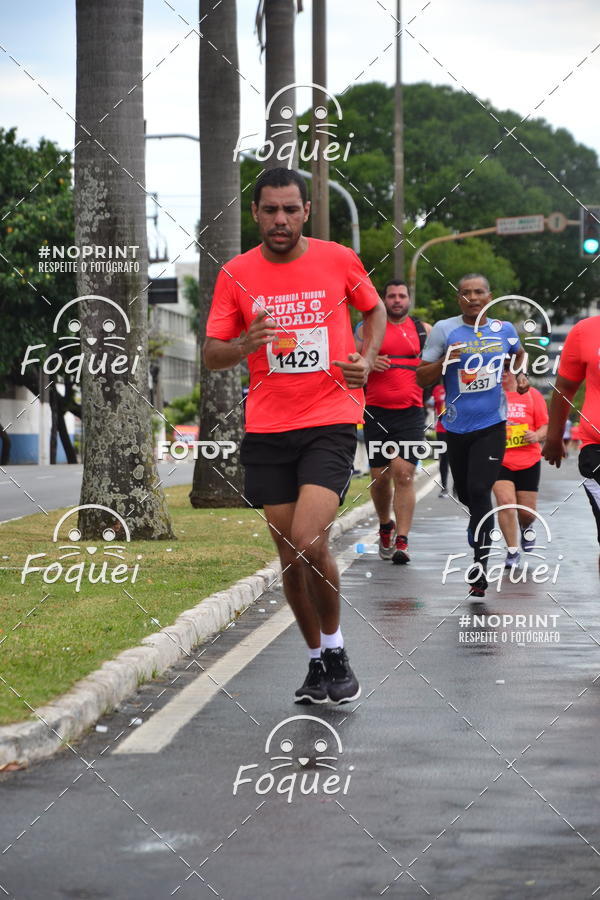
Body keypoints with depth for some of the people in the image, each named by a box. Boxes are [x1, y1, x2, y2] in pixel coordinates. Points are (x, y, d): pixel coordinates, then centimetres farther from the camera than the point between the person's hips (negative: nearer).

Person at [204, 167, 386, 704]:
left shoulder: (339, 260, 0)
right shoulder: (236, 274, 2)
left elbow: (374, 309, 18)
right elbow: (212, 355, 4)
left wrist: (366, 358, 0)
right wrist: (245, 344, -18)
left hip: (331, 422, -3)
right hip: (267, 431, 3)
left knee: (309, 541, -19)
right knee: (290, 554, 7)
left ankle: (336, 651, 4)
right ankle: (318, 662, 25)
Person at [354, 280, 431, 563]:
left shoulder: (423, 330, 11)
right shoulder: (367, 329, 9)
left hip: (411, 413, -1)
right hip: (376, 412, 1)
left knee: (404, 474, -13)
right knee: (380, 476, 6)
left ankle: (402, 541, -14)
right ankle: (385, 526, 31)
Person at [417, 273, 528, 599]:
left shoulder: (504, 329, 3)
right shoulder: (444, 330, -4)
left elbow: (518, 352, 27)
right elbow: (421, 378, -4)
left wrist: (521, 374, 9)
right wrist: (444, 361, -21)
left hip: (491, 425, -1)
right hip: (457, 426, 1)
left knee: (479, 492, -15)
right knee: (465, 493, 13)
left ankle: (480, 571, -11)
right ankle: (480, 524, 47)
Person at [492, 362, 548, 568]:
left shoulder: (532, 394, 5)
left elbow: (546, 426, 6)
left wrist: (537, 435, -15)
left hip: (528, 461, 1)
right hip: (499, 460, -1)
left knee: (527, 511, 4)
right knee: (505, 502, -18)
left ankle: (525, 528, 42)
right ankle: (512, 551, -4)